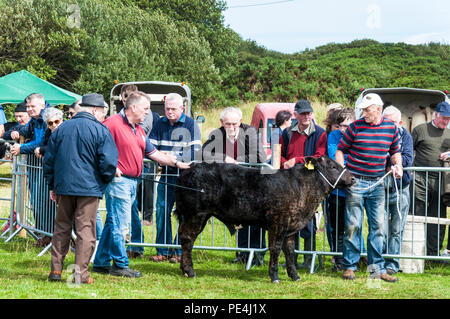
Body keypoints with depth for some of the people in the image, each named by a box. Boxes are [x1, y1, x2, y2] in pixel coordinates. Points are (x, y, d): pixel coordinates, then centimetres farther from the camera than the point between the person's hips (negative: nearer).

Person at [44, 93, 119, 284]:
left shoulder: (61, 129, 9)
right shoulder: (100, 131, -7)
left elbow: (49, 159, 12)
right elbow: (108, 161, -13)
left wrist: (52, 185, 20)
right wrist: (107, 179, 7)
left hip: (63, 187, 4)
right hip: (90, 188, -4)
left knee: (62, 227, 13)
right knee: (86, 229, 1)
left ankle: (56, 270, 12)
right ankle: (81, 273, -1)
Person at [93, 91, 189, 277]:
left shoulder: (139, 130, 19)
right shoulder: (113, 123, -10)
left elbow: (153, 153, 21)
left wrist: (177, 163, 14)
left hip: (132, 182, 9)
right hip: (118, 180, -9)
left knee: (113, 224, 12)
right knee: (119, 224, -6)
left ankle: (101, 263, 17)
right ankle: (120, 265, -1)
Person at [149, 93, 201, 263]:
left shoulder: (191, 124, -3)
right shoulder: (160, 124, 11)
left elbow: (195, 151, -11)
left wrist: (175, 158, -23)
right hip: (166, 175, 4)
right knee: (162, 211, 2)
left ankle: (180, 252, 6)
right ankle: (163, 251, 9)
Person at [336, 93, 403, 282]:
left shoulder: (391, 128, 5)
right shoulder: (355, 127, -3)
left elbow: (395, 152, 19)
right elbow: (340, 150, 4)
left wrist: (397, 166, -1)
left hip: (377, 184, 3)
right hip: (355, 182, -3)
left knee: (378, 226, 4)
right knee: (353, 225, -2)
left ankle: (377, 268, 10)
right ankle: (349, 266, 8)